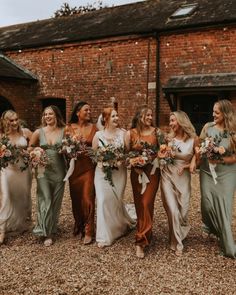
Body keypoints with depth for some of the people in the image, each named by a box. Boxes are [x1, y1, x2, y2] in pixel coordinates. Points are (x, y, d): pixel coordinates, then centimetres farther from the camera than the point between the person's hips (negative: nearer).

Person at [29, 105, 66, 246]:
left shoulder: (64, 131, -1)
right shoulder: (39, 132, -1)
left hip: (59, 170, 1)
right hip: (43, 170, -1)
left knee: (56, 201, 11)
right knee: (45, 201, -3)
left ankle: (53, 228, 30)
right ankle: (47, 233, 9)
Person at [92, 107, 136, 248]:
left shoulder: (123, 133, 0)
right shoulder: (98, 135, 1)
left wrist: (121, 160, -15)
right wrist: (100, 161, -9)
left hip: (119, 171, 0)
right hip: (103, 171, 0)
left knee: (116, 200, 7)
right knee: (104, 200, -5)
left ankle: (121, 226, 35)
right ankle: (105, 236, 5)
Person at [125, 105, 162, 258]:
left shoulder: (156, 132, 1)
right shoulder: (130, 133, 0)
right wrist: (134, 167, -9)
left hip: (152, 172, -1)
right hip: (137, 172, 1)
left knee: (146, 204, -7)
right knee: (139, 204, 7)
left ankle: (141, 241, 0)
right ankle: (145, 233, 26)